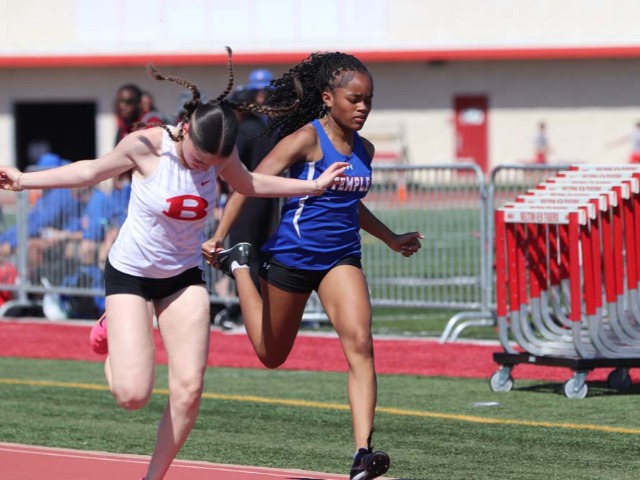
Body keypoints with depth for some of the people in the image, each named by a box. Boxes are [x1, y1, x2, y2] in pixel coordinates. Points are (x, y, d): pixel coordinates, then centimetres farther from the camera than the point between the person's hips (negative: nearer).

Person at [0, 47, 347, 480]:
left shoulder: (222, 155, -11)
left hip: (184, 277, 4)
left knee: (189, 387, -10)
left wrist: (313, 186, 12)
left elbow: (249, 184, 13)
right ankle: (110, 335, 22)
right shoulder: (146, 145, -23)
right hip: (130, 273, -4)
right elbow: (93, 171, -5)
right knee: (133, 394, -14)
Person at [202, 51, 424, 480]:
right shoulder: (307, 139, -13)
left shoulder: (364, 150, 7)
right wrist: (219, 236, -23)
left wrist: (391, 239, 30)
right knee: (272, 355, 13)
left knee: (360, 344, -19)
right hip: (292, 255, -4)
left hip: (341, 258, 4)